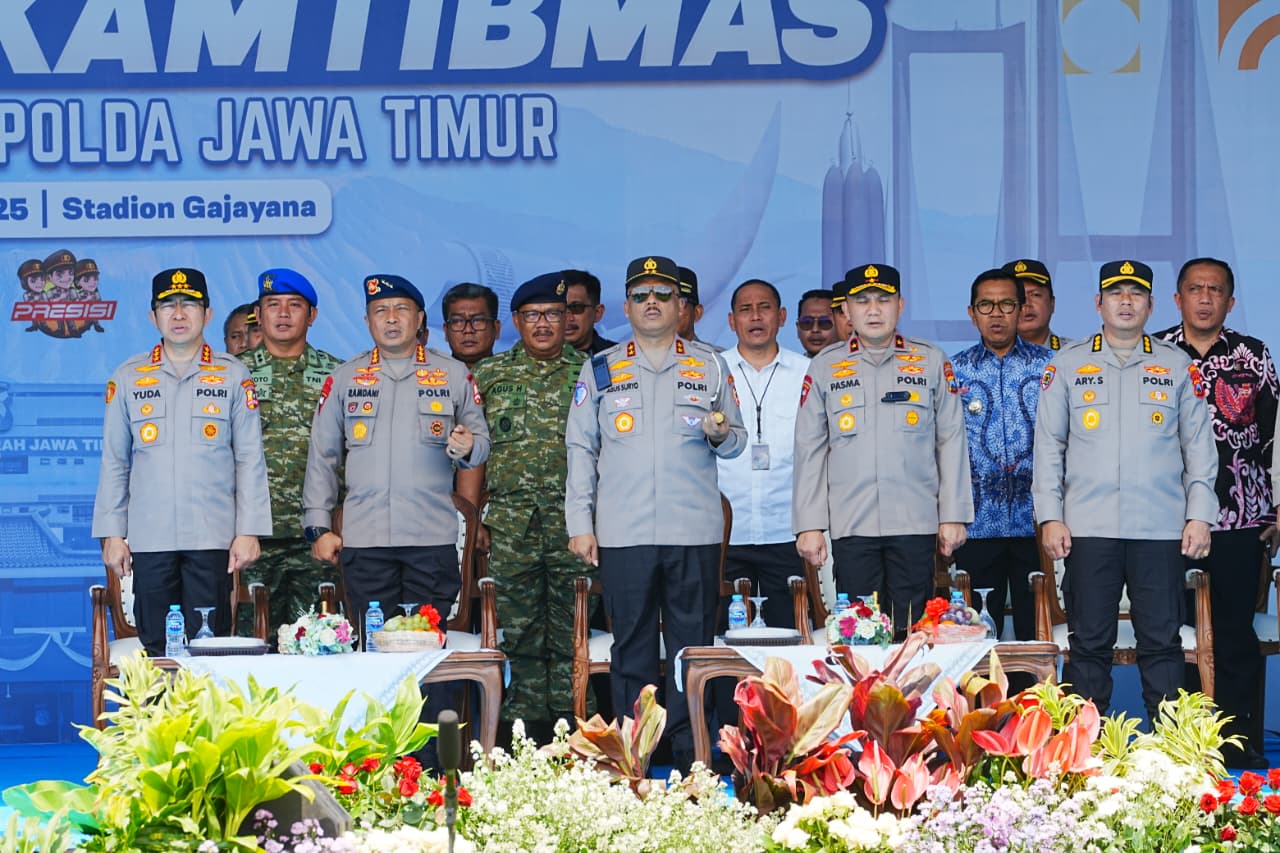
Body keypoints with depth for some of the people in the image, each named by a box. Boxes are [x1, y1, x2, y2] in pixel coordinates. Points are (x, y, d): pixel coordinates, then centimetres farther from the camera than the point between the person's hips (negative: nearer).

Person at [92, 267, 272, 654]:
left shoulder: (233, 376, 7)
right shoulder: (128, 378, 10)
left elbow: (250, 459, 5)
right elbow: (114, 462, 11)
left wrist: (249, 532, -2)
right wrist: (112, 534, 5)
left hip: (213, 536, -1)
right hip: (149, 539, 1)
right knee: (155, 647, 1)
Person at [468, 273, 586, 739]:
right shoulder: (489, 374, 10)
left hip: (574, 523, -1)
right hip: (510, 524, 1)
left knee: (572, 631, 0)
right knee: (518, 631, 3)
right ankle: (525, 733, 8)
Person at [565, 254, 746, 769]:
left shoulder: (710, 367, 11)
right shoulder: (600, 371, 11)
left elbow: (736, 442, 13)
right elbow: (580, 450, 11)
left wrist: (720, 434, -11)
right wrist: (580, 524, 4)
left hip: (695, 532, 0)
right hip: (622, 533, 0)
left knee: (693, 645, 0)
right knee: (631, 644, 2)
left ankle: (691, 757, 6)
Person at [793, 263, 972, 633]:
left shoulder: (931, 362, 8)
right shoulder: (825, 367, 9)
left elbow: (951, 441, 8)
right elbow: (809, 451, 9)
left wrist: (953, 516, 3)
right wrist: (809, 525, 3)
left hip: (915, 523, 0)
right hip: (850, 526, 1)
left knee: (913, 631, -1)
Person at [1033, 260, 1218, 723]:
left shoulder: (1178, 366, 10)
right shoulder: (1067, 364, 10)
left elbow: (1199, 445, 10)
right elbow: (1048, 445, 8)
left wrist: (1200, 515, 1)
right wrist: (1050, 516, 0)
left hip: (1161, 528, 0)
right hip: (1088, 527, 0)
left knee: (1162, 643, 1)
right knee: (1089, 643, 1)